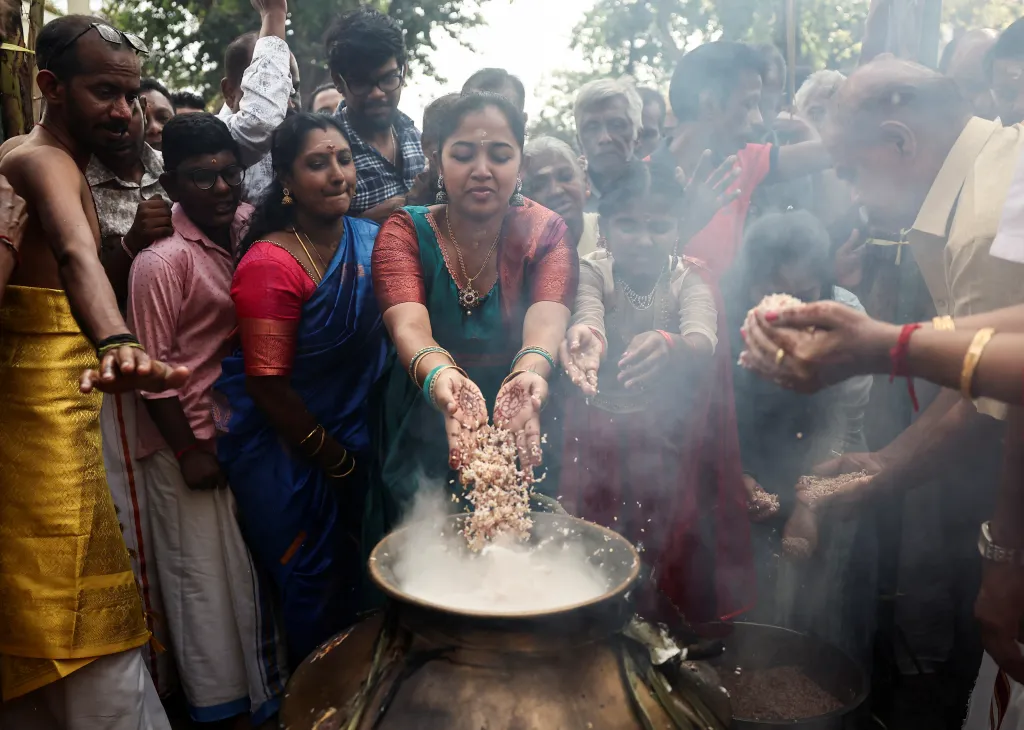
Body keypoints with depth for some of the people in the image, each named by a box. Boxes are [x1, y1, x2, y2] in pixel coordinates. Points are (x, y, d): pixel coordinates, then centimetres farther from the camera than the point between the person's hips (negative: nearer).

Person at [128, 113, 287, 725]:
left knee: (255, 568, 18)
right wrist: (189, 451, -12)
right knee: (205, 574, 8)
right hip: (191, 443, -6)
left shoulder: (246, 229, 0)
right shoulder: (162, 261, -18)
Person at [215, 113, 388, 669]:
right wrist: (336, 458, -9)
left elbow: (389, 335, 10)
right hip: (284, 449, -5)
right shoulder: (268, 264, -19)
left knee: (355, 575, 16)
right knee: (315, 581, 7)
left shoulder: (370, 240, 0)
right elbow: (268, 386, -18)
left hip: (354, 440, 6)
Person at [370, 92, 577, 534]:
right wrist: (441, 376, -49)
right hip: (422, 444, 0)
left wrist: (530, 372, -48)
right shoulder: (405, 231, -8)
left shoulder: (547, 233, -6)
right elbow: (408, 324, -26)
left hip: (518, 448, 1)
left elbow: (547, 318, -25)